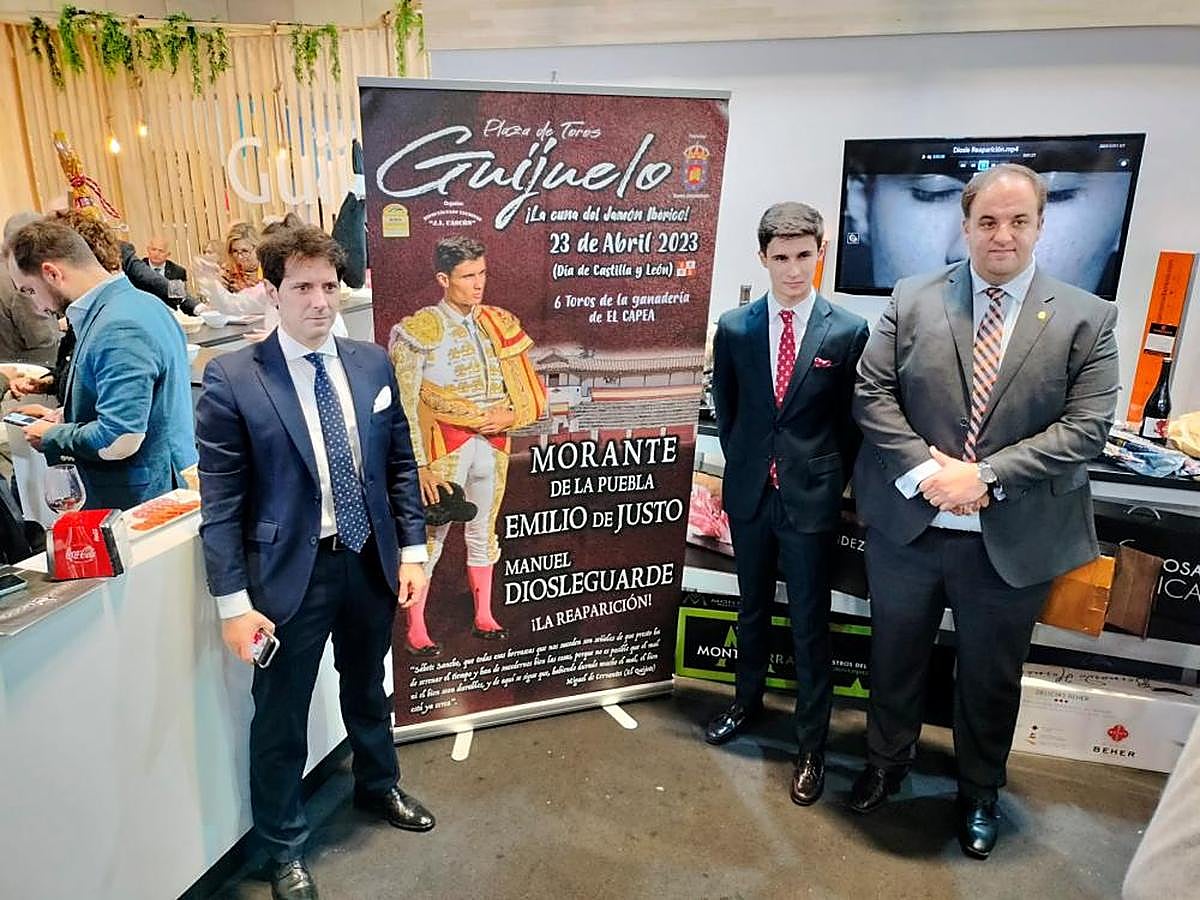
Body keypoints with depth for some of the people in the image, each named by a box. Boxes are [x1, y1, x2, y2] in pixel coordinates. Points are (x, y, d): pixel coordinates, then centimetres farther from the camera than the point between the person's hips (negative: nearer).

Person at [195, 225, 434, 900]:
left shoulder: (372, 364, -1)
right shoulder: (232, 378, -12)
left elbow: (400, 464, 5)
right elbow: (220, 502, -12)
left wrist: (412, 550, 2)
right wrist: (234, 602, -13)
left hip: (371, 562, 4)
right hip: (289, 572, -3)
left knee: (368, 691, 25)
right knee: (281, 717, 13)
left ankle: (378, 786, 53)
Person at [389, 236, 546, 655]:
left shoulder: (499, 325, 6)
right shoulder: (420, 331, -9)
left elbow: (531, 390, 10)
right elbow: (404, 407, -13)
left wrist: (510, 416, -9)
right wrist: (420, 467, -17)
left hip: (493, 445, 5)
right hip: (445, 447, -5)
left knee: (483, 531, 15)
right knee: (430, 536, 0)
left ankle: (483, 617, 29)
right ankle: (415, 629, 14)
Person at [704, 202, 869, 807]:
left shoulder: (847, 332, -8)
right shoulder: (734, 327, -1)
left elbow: (852, 420, 0)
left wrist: (833, 480, 0)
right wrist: (744, 463, 9)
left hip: (811, 498, -2)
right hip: (749, 491, 3)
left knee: (810, 626, 7)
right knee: (752, 609, 20)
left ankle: (812, 745, 24)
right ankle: (747, 701, 43)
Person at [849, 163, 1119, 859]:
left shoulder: (1087, 318, -2)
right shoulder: (913, 300, 0)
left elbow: (1088, 426, -9)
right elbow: (873, 393, -5)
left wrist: (986, 476, -19)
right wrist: (924, 469, -17)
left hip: (1012, 540, 0)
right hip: (907, 524, 1)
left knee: (992, 677, 17)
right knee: (896, 658, 19)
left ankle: (981, 794, 42)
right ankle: (888, 761, 44)